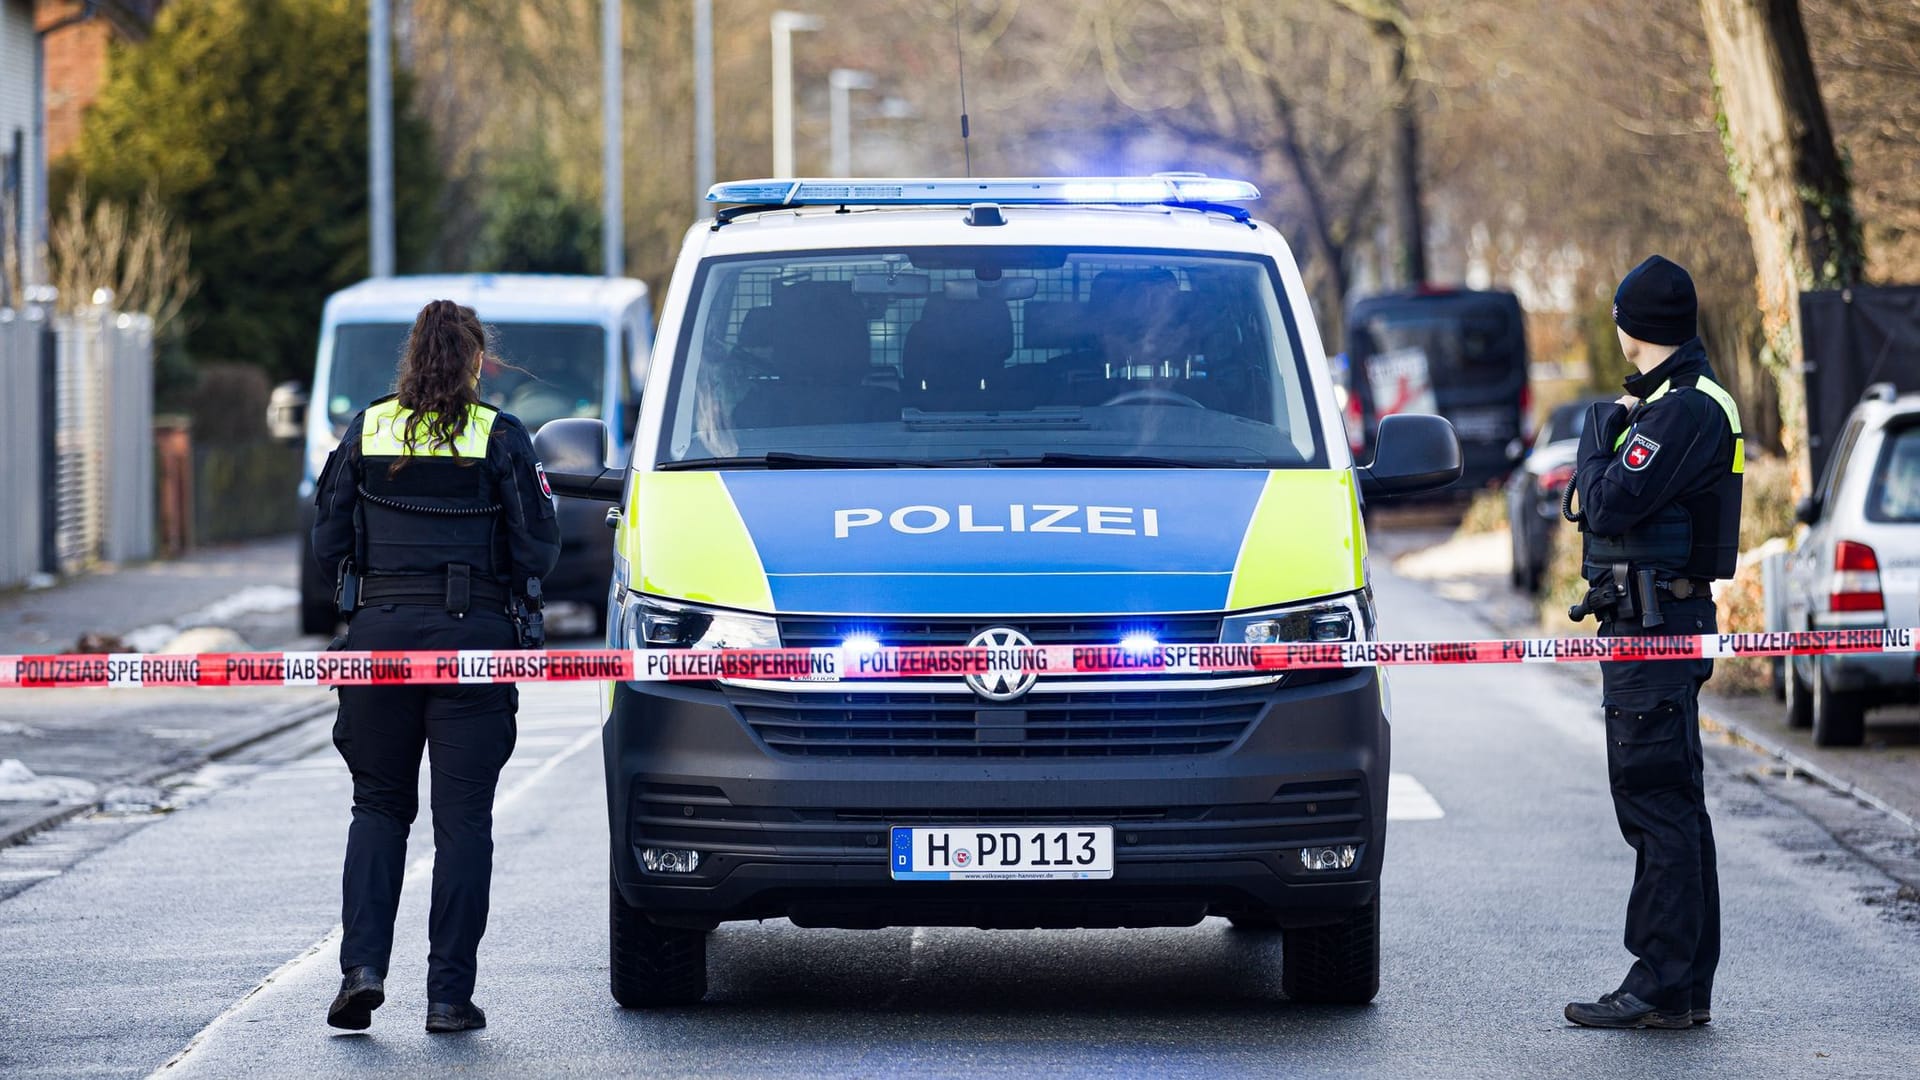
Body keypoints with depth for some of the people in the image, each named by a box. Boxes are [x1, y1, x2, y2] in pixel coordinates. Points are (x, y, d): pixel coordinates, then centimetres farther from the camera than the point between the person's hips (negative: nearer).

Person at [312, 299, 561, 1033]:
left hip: (382, 631, 2)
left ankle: (362, 965, -3)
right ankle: (449, 993, 1)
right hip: (475, 638, -2)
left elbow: (328, 544, 4)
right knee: (463, 816, 3)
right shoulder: (501, 438, -4)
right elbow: (538, 551, -4)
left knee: (378, 805, 13)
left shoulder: (365, 431, 3)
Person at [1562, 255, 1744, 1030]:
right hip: (1652, 628, 11)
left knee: (1657, 805, -10)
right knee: (1671, 806, 13)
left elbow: (1611, 504, -21)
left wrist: (1596, 438, -8)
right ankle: (1687, 985, 18)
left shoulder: (1684, 411, -16)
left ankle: (1662, 987, -10)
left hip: (1655, 631, -11)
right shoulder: (1683, 402, 17)